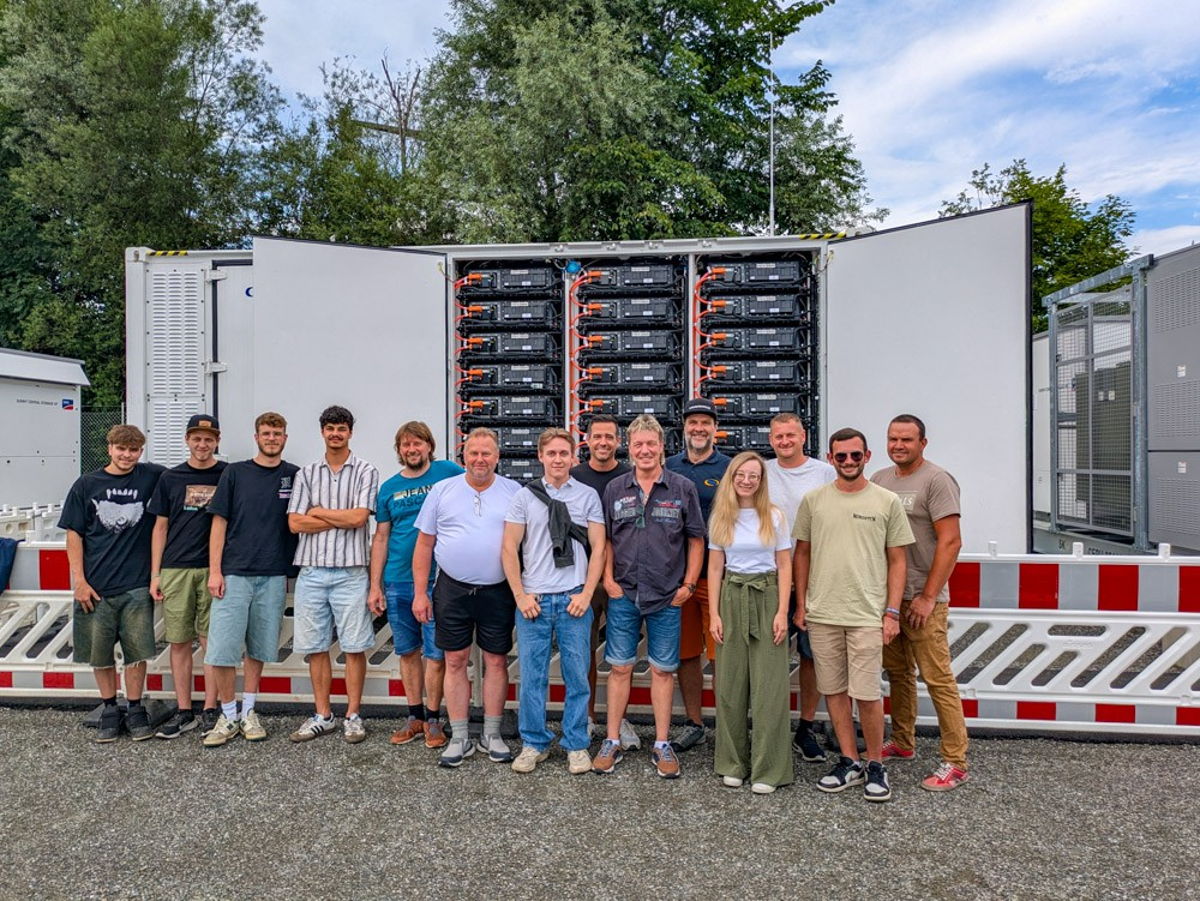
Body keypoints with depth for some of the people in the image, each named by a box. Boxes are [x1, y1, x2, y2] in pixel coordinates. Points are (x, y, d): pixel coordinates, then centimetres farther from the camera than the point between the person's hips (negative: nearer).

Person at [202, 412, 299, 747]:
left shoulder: (295, 476, 5)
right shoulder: (235, 473, 2)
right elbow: (219, 523, 2)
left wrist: (290, 573, 5)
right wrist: (215, 571, -5)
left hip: (274, 577, 1)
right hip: (234, 574, -1)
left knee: (258, 648, 10)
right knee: (222, 649, -3)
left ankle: (249, 712, 24)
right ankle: (229, 716, 14)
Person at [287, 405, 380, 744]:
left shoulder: (366, 472, 1)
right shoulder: (306, 474, 10)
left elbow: (359, 517, -12)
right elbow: (295, 523, 0)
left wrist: (319, 512, -2)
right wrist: (343, 519, -5)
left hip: (349, 572, -3)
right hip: (311, 570, 3)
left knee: (354, 647, 3)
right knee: (315, 647, 10)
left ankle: (352, 716, 15)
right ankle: (323, 716, 22)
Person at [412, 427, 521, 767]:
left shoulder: (514, 492, 2)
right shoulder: (442, 491, 3)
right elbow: (424, 544, 5)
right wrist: (420, 593, 1)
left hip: (498, 592, 0)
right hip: (452, 590, 1)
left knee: (496, 662, 8)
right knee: (455, 662, 7)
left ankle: (492, 736, 22)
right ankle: (459, 739, 20)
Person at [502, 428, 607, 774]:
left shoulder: (588, 496, 5)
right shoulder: (523, 497, 6)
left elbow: (598, 547, 3)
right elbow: (509, 548, 4)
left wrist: (586, 594, -4)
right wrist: (520, 596, -2)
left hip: (574, 600, 0)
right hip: (533, 600, 1)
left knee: (577, 675, 6)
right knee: (531, 676, 6)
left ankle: (576, 745, 21)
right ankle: (534, 744, 22)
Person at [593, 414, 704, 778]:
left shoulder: (682, 488, 0)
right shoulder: (615, 489, 4)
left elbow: (696, 540, 3)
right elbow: (605, 539, 10)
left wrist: (688, 585, -2)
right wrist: (608, 579, 0)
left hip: (667, 597, -1)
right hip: (623, 595, 1)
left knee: (662, 670, 8)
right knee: (619, 667, 8)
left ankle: (662, 745, 20)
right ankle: (612, 742, 20)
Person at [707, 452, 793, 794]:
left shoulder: (775, 516, 1)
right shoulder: (720, 518, 6)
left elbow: (784, 567, 1)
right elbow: (715, 568, 7)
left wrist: (782, 612, -7)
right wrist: (714, 614, 1)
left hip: (767, 598, -2)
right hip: (731, 598, 2)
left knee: (768, 685, -1)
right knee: (731, 684, 6)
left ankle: (768, 769, 9)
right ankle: (733, 762, 20)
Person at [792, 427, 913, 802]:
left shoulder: (887, 502, 1)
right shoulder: (813, 500, 5)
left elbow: (897, 560, 3)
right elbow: (802, 553, 11)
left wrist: (892, 611, -2)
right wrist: (800, 604, 7)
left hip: (868, 615, -2)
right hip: (821, 613, 3)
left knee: (866, 694, -1)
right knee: (834, 690, 10)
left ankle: (875, 765, 20)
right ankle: (850, 762, 26)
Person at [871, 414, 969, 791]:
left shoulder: (936, 480, -10)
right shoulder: (880, 479, 11)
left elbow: (951, 542, -15)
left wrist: (928, 597, -16)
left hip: (921, 599, -7)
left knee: (937, 678, -4)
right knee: (898, 673, 17)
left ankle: (954, 762, 7)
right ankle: (901, 743, 31)